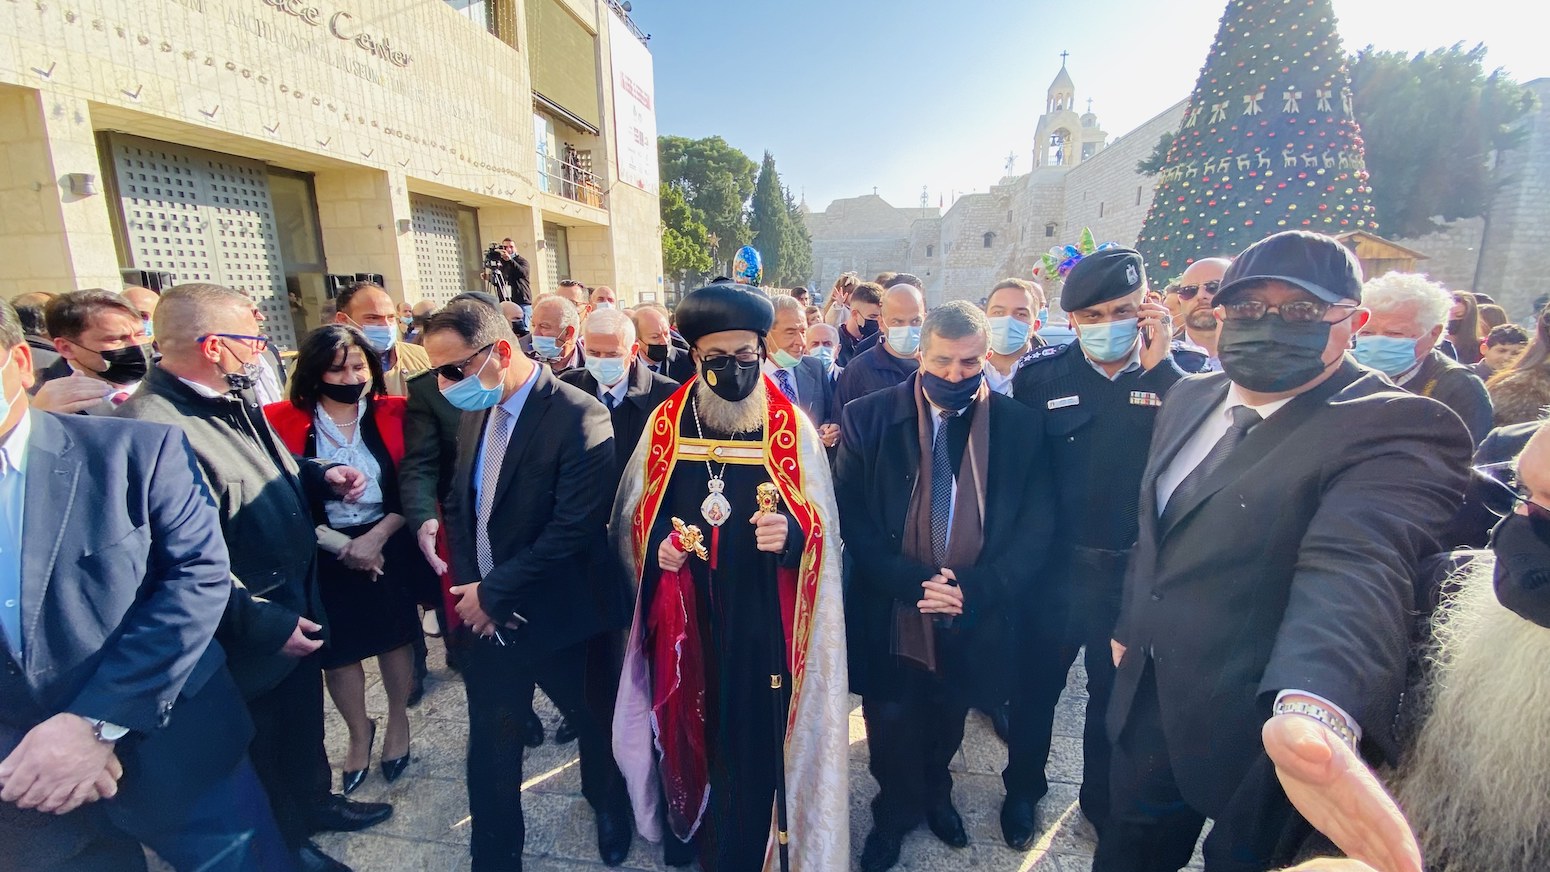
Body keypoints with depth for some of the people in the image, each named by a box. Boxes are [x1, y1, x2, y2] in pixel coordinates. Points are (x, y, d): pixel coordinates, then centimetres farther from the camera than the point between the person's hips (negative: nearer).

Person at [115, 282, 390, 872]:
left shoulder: (234, 399, 0)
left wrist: (321, 477, -2)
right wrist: (266, 625, -24)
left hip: (296, 604, 8)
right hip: (248, 640, -8)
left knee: (305, 718, 28)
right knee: (266, 745, 17)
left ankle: (312, 800, 52)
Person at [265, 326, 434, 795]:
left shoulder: (394, 415, -4)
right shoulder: (284, 421, -7)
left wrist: (376, 536, -14)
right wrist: (338, 544, -11)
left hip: (388, 545, 1)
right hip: (323, 556, 0)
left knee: (395, 636, 13)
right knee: (337, 648, 12)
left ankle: (398, 721, 38)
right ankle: (359, 732, 38)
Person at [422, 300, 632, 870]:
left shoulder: (578, 417, -22)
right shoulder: (475, 412, 2)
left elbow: (576, 530, -26)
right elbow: (459, 506, 9)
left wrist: (494, 592, -17)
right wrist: (470, 585, -5)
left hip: (557, 619, -5)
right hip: (485, 617, 5)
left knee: (593, 723, 20)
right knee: (490, 744, 17)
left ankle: (609, 807, 50)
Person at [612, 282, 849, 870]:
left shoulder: (792, 428, -7)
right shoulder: (665, 424, -1)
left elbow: (821, 528, -7)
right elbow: (633, 516, 8)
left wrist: (790, 533, -28)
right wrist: (656, 548, -12)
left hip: (760, 621, -2)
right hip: (683, 618, 3)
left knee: (751, 739, 9)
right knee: (687, 728, 19)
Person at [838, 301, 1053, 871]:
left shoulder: (1019, 427, -5)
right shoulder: (868, 418, -10)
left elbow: (1034, 530, -5)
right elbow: (851, 518, -10)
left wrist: (974, 589, -18)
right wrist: (912, 583, -20)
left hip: (974, 620, 2)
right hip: (888, 617, -1)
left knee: (946, 728, 24)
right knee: (890, 730, 16)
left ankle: (935, 794, 56)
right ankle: (896, 812, 47)